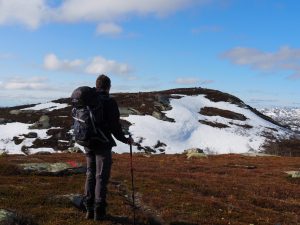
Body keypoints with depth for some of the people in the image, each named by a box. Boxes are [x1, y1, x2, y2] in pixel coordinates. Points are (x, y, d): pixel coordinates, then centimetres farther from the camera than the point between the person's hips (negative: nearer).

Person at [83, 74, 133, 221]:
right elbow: (115, 126, -14)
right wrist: (126, 140, 1)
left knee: (90, 176, 15)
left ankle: (89, 209, 19)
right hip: (103, 145, -5)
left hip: (89, 144, 6)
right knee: (101, 177, 2)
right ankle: (99, 211, 6)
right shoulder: (109, 102, -13)